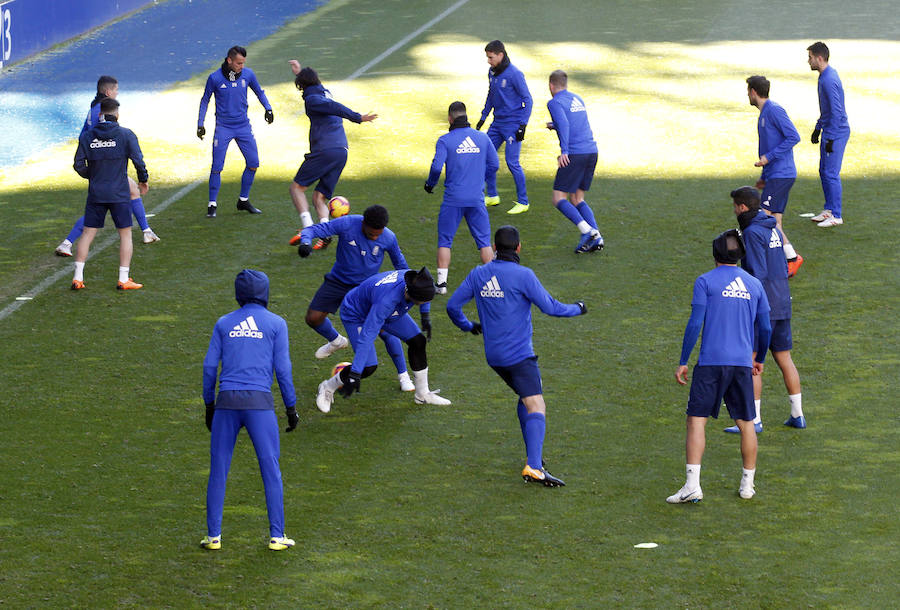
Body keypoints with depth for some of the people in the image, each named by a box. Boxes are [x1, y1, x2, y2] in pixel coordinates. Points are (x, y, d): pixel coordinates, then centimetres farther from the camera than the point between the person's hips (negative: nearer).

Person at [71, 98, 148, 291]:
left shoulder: (87, 136, 2)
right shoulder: (126, 135, -6)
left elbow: (79, 165, 2)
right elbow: (138, 161, -9)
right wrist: (143, 180, 8)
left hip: (95, 194, 3)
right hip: (119, 194, -3)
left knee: (88, 233, 8)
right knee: (125, 234, 7)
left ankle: (78, 278, 5)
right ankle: (124, 279, 3)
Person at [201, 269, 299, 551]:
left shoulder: (224, 324, 11)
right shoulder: (276, 324, 4)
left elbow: (209, 366, 8)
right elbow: (282, 369, 1)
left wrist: (209, 406, 17)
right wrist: (291, 408, 8)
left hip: (226, 402, 2)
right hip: (260, 403, -2)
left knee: (218, 471, 8)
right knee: (271, 470, 5)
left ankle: (214, 535, 8)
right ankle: (277, 536, 5)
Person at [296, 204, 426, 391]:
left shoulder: (389, 238, -19)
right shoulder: (347, 224, -25)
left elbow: (401, 267, -4)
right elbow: (312, 230, -22)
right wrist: (305, 242, -48)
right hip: (338, 282, 1)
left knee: (384, 329, -13)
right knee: (313, 318, -1)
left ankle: (403, 375, 5)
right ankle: (336, 341, 34)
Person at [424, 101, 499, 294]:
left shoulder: (445, 140, -5)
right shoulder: (483, 138, 5)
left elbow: (436, 167, -13)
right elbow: (494, 164, 7)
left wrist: (430, 184, 6)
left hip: (453, 200, -2)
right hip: (476, 198, 2)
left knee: (444, 241, 7)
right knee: (484, 240, 9)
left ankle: (441, 282, 3)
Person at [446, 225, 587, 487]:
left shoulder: (478, 274, 5)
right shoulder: (523, 275, -12)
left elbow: (453, 306, 10)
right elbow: (550, 307, -10)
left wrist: (468, 326, 29)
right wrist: (577, 309, 9)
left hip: (493, 355, 7)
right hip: (519, 354, -7)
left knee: (526, 397, 25)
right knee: (536, 408, -13)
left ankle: (533, 454, 24)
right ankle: (534, 466, -28)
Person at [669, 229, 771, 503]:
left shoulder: (705, 282, -1)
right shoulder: (754, 285, 11)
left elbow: (694, 325, -7)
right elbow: (765, 329, 14)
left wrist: (682, 362, -1)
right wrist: (759, 360, 30)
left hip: (711, 361, -3)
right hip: (742, 362, 4)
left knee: (696, 421, -4)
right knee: (746, 424, 12)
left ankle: (692, 485, -14)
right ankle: (747, 484, 18)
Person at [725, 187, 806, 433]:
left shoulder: (752, 233, -15)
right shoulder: (773, 229, 12)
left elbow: (757, 273, -21)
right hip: (781, 304, 9)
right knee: (784, 358, 14)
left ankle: (754, 420, -3)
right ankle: (797, 415, 18)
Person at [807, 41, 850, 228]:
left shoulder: (829, 81, -22)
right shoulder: (825, 76, 11)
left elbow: (836, 111, -24)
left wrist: (830, 139, -23)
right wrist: (818, 128, 27)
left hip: (836, 133, -10)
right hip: (829, 131, 10)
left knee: (831, 173, -6)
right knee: (824, 171, 16)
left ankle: (836, 216, -1)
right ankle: (829, 210, 25)